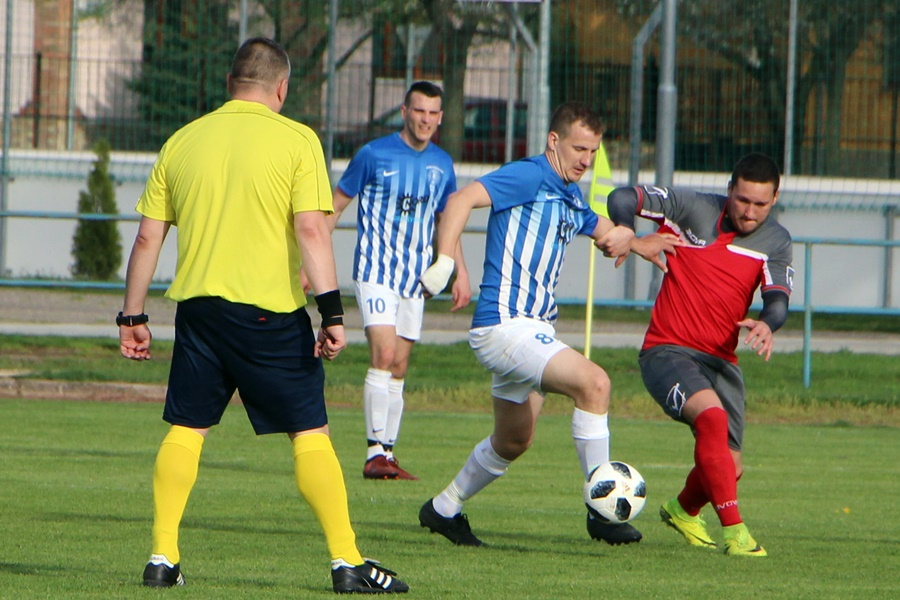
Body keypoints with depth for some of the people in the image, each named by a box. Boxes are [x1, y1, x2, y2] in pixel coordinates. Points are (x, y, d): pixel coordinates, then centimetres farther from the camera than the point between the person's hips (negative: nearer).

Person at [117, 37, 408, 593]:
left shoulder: (183, 141, 9)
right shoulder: (296, 140, -3)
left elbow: (148, 237, 9)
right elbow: (312, 229, -12)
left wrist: (133, 316, 15)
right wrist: (332, 311, -13)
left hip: (197, 302, 3)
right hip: (269, 308, -3)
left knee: (186, 430, 12)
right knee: (310, 432, 2)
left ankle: (163, 557, 7)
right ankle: (347, 561, 1)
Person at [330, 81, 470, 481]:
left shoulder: (442, 165, 8)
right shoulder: (374, 155, -6)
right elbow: (335, 206, 1)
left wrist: (460, 273, 15)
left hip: (414, 279, 5)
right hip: (375, 272, -5)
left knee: (399, 369, 7)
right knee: (383, 355, -18)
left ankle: (387, 454, 11)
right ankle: (375, 453, -18)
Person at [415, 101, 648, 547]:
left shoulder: (570, 198, 16)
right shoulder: (529, 177, -12)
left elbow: (606, 232, 33)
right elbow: (461, 200, -23)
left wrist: (621, 236, 7)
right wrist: (444, 262, -36)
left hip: (534, 330, 10)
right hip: (504, 324, -10)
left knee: (513, 442, 22)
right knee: (593, 382, -25)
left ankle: (444, 510, 40)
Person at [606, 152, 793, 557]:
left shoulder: (776, 242, 4)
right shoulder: (694, 210, -5)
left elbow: (778, 300, -9)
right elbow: (621, 200, -3)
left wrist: (766, 324, -31)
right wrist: (633, 242, -17)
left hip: (720, 359, 5)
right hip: (667, 352, -5)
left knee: (729, 466, 6)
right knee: (712, 415, -33)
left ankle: (683, 510, 42)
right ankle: (734, 530, -35)